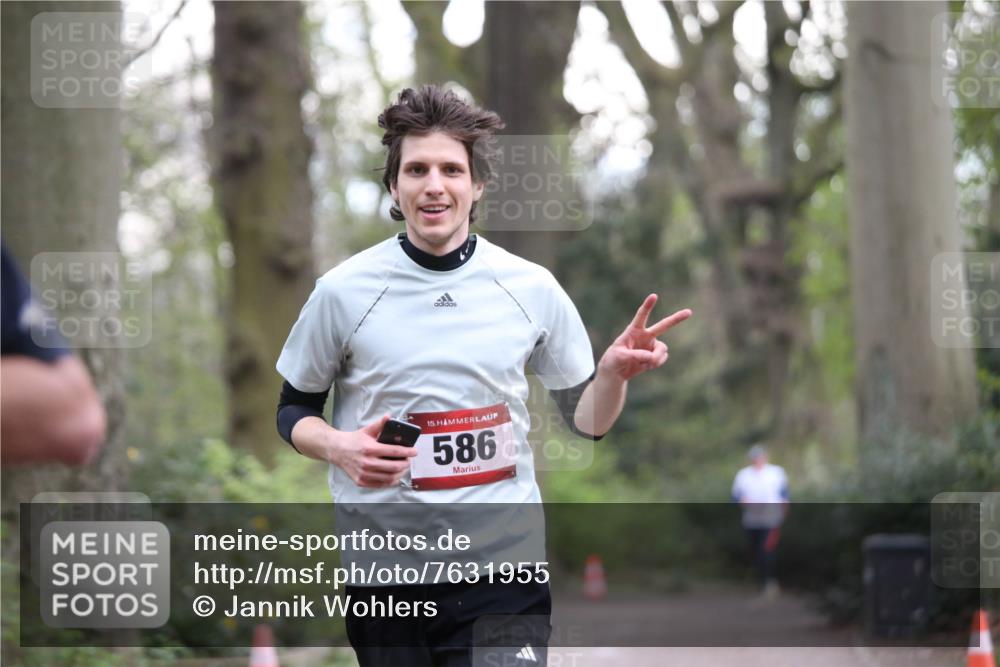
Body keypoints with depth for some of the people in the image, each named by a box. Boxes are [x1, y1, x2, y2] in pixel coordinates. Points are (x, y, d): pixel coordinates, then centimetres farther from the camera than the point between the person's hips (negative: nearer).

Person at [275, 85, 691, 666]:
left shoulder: (532, 287, 3)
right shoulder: (343, 290, -1)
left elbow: (586, 421, 12)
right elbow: (295, 409, 11)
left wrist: (615, 372, -9)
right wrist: (337, 446, -10)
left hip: (504, 571, 0)